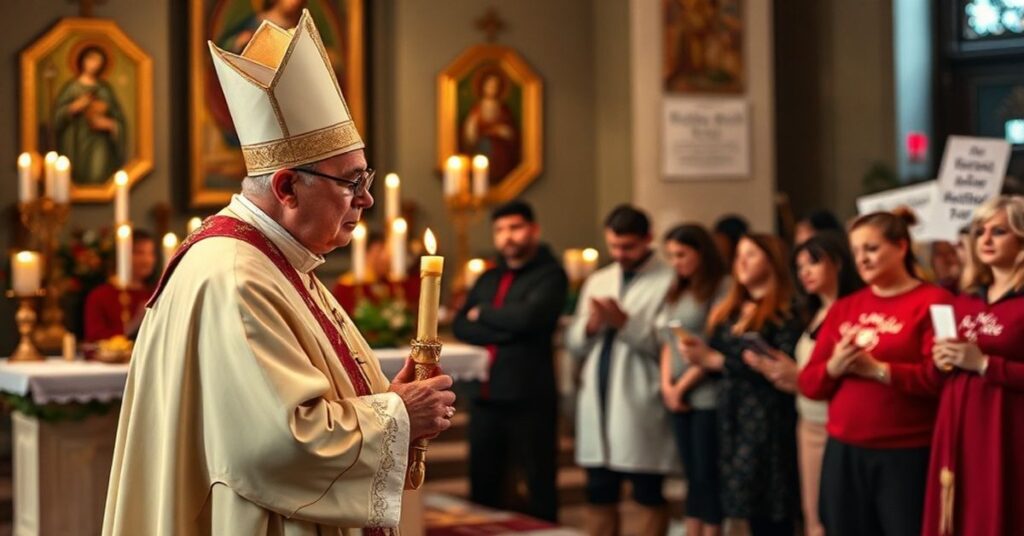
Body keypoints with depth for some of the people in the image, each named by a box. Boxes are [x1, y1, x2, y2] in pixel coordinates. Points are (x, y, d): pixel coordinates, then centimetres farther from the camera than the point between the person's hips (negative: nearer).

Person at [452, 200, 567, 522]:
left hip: (529, 398, -6)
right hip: (486, 396, 7)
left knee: (539, 485, 0)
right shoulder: (488, 279, 18)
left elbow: (527, 316, -19)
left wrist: (482, 314, -2)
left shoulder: (549, 275, -2)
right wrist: (505, 331, -10)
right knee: (483, 487, 12)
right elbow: (461, 327, 6)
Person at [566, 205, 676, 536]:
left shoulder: (667, 283, -5)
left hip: (640, 407, -6)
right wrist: (590, 325, -7)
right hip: (597, 403, 6)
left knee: (648, 497, 3)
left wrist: (625, 322, -16)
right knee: (599, 496, 11)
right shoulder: (597, 281, 16)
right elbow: (573, 344, 13)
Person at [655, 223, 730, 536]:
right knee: (692, 477, 9)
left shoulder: (722, 287, -8)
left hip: (708, 396, -7)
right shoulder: (676, 293, 17)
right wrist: (667, 385, 0)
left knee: (707, 476, -4)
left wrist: (683, 386, -7)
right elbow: (669, 342, 15)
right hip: (679, 399, 7)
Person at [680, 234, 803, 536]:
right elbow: (718, 353, 17)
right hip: (732, 414, 7)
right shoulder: (730, 309, 18)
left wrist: (718, 361, -15)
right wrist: (701, 353, -6)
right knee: (751, 507, 10)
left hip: (767, 418, -7)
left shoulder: (785, 310, -7)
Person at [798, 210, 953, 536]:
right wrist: (834, 367, -9)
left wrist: (877, 369, -19)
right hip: (844, 453, 6)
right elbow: (808, 383, 11)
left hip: (906, 455, -6)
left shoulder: (932, 302, -5)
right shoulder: (844, 308, 14)